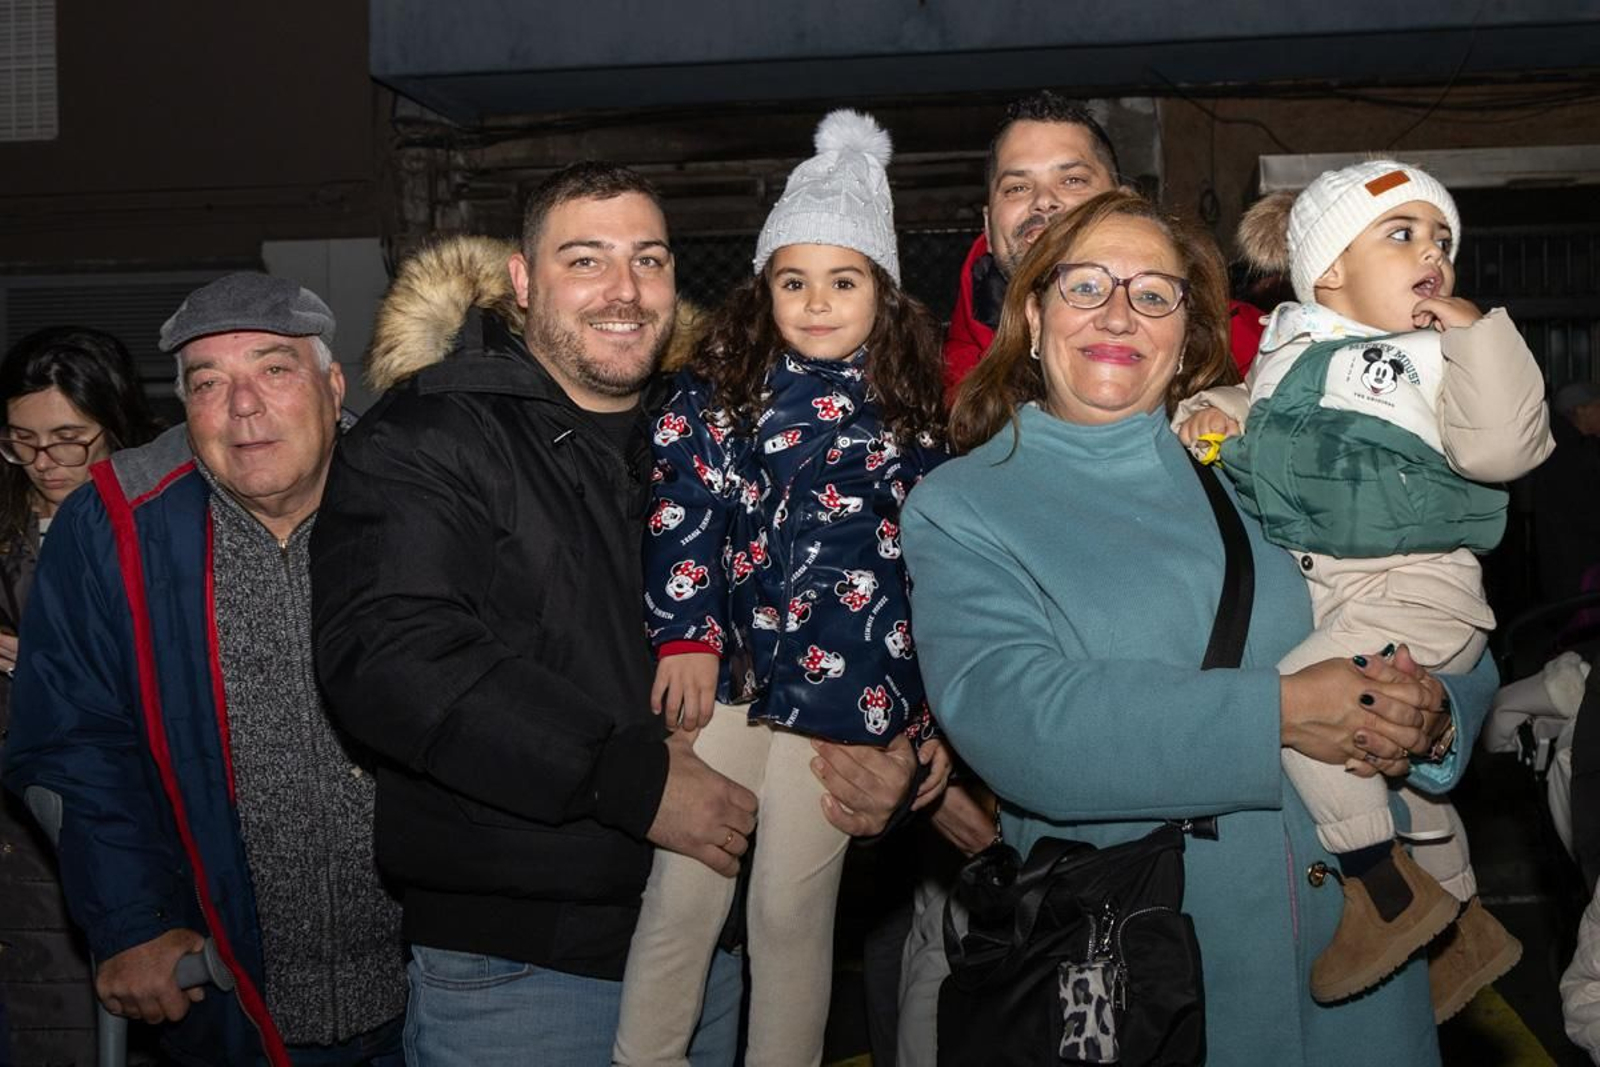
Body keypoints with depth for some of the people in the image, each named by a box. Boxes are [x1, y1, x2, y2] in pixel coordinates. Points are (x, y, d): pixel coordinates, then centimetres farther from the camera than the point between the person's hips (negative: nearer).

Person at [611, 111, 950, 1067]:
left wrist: (943, 711, 2)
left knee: (793, 907, 6)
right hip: (726, 668, 1)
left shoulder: (913, 414, 4)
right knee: (684, 896, 3)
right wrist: (685, 632, -12)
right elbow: (683, 513, 0)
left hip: (849, 689, -1)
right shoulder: (717, 392, 5)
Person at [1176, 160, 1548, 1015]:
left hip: (1414, 585, -7)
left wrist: (1478, 331, -15)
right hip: (1311, 584, 7)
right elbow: (1251, 419, 23)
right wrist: (1212, 413, 2)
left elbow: (1502, 447, -17)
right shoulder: (1290, 352, 11)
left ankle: (1386, 886, -10)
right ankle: (1463, 922, 40)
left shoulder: (1442, 357, -3)